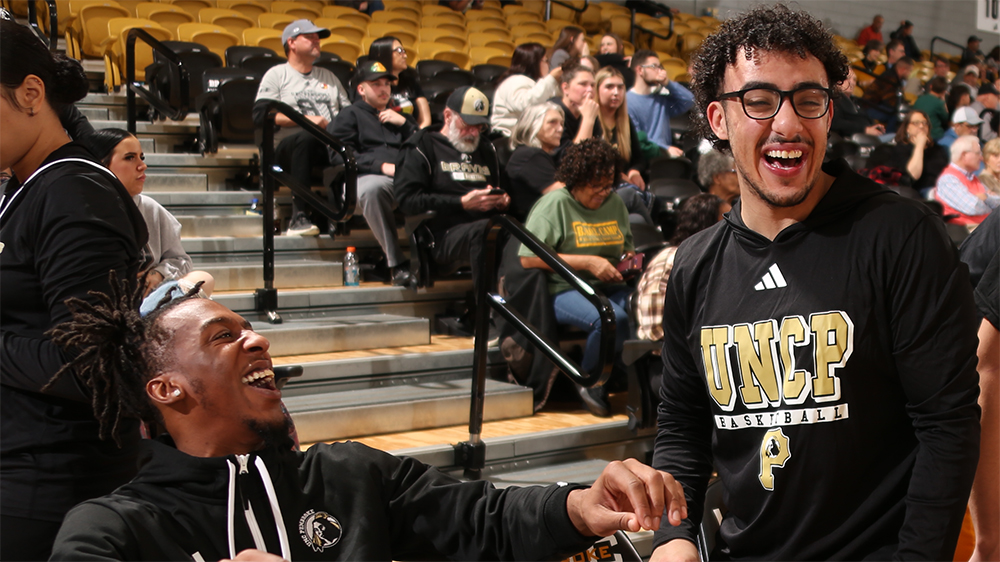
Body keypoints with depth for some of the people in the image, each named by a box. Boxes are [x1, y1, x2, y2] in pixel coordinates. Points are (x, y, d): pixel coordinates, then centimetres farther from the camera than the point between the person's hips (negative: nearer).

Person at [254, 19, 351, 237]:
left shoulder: (328, 76, 30)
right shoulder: (277, 74, 13)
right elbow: (261, 115, -3)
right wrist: (305, 119, -10)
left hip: (331, 147, 4)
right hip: (290, 147, -3)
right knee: (307, 137, -40)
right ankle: (299, 217, -40)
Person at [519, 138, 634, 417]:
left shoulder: (615, 203, 18)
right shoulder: (555, 203, -2)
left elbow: (626, 248, 32)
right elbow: (528, 258, -11)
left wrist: (629, 258, 4)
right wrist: (587, 262, -13)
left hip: (609, 288, 6)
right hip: (565, 289, -5)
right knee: (611, 319, -36)